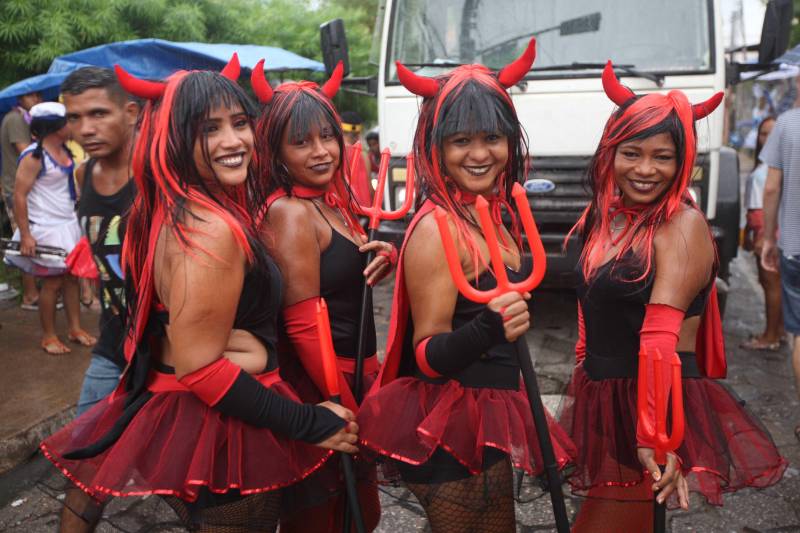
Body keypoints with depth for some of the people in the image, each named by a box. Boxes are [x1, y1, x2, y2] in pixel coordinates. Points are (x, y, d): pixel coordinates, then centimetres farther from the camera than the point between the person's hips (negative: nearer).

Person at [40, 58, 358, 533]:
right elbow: (200, 369, -25)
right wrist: (311, 424, -19)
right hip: (222, 433, -9)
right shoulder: (211, 229, -25)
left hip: (171, 410, 9)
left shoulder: (169, 210, 5)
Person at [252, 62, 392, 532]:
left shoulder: (332, 203, 7)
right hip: (316, 386, -8)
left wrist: (382, 256, -6)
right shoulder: (290, 213, -19)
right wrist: (349, 410, -17)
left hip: (353, 374, 9)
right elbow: (303, 325, -22)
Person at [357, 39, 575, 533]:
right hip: (450, 432, -8)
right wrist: (488, 330, -36)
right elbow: (428, 355, -20)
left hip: (487, 425, 9)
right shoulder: (436, 228, -20)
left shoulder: (494, 215, 5)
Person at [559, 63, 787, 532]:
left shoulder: (683, 225, -14)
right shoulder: (609, 215, 9)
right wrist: (582, 381, 19)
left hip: (656, 404, -7)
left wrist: (651, 435, -29)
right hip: (605, 404, 7)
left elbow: (661, 338, -24)